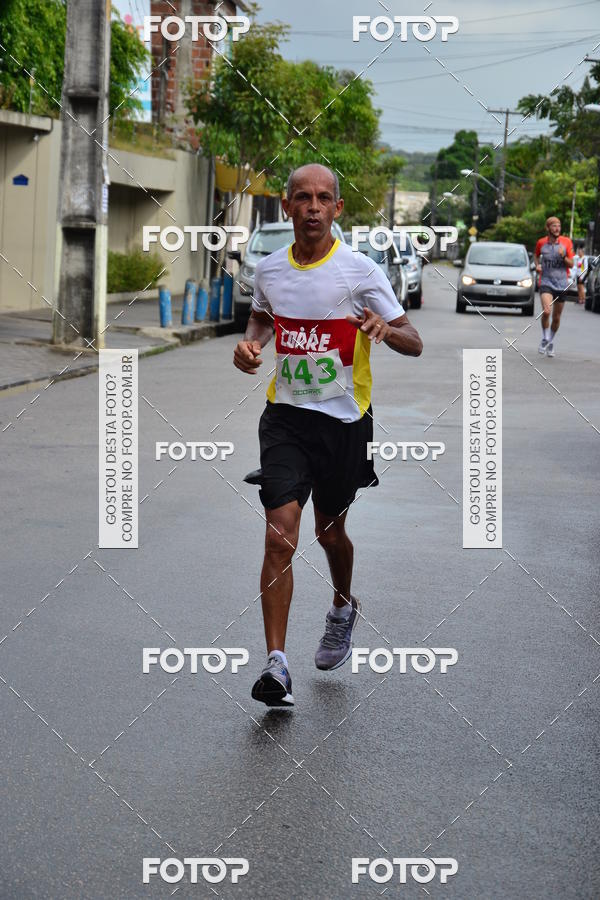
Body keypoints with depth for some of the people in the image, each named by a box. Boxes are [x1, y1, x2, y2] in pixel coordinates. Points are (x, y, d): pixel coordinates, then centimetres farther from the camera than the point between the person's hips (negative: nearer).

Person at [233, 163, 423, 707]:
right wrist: (250, 343, 3)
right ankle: (276, 663, -13)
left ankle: (344, 608, 48)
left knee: (330, 533, 16)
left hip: (344, 419, -1)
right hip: (285, 416, 1)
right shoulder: (269, 269, 2)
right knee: (281, 537, -13)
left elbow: (414, 344, -6)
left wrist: (386, 330, -28)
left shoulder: (360, 270, -9)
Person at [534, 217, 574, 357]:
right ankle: (545, 339, -3)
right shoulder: (541, 243, 1)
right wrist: (537, 265, 3)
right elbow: (537, 255, 23)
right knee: (546, 311, -24)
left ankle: (551, 343, 30)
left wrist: (563, 256, -19)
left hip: (561, 284, 2)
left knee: (556, 318, 8)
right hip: (546, 282, -1)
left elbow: (571, 264, 0)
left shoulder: (566, 242, 0)